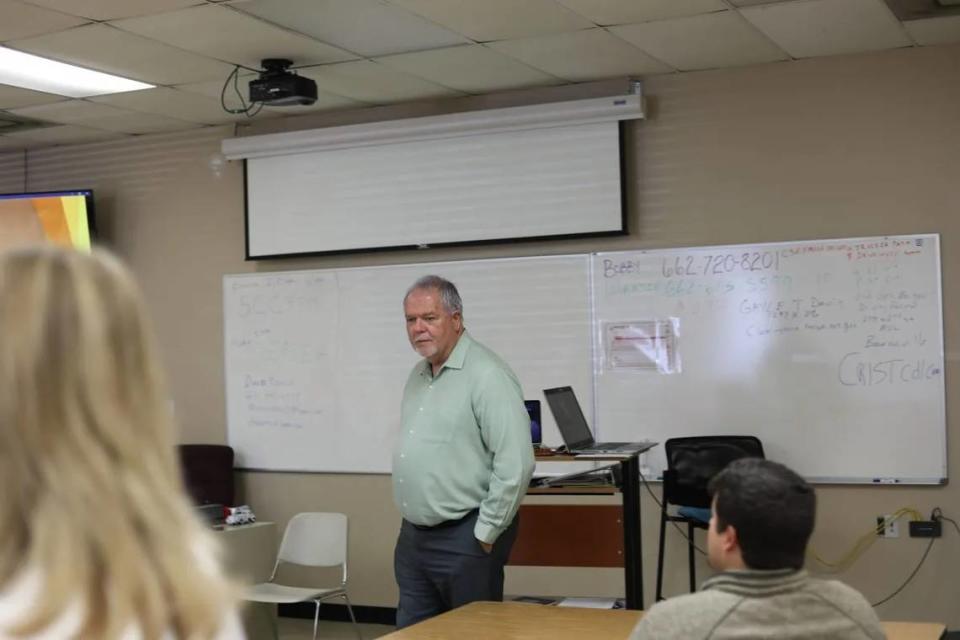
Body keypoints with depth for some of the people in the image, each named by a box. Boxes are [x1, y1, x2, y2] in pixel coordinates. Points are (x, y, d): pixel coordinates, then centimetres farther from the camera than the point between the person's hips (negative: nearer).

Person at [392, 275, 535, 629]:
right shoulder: (418, 375, 12)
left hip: (464, 539, -8)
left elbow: (515, 464, -21)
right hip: (413, 535, 8)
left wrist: (485, 534, -16)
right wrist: (412, 521, 16)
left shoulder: (487, 375, -15)